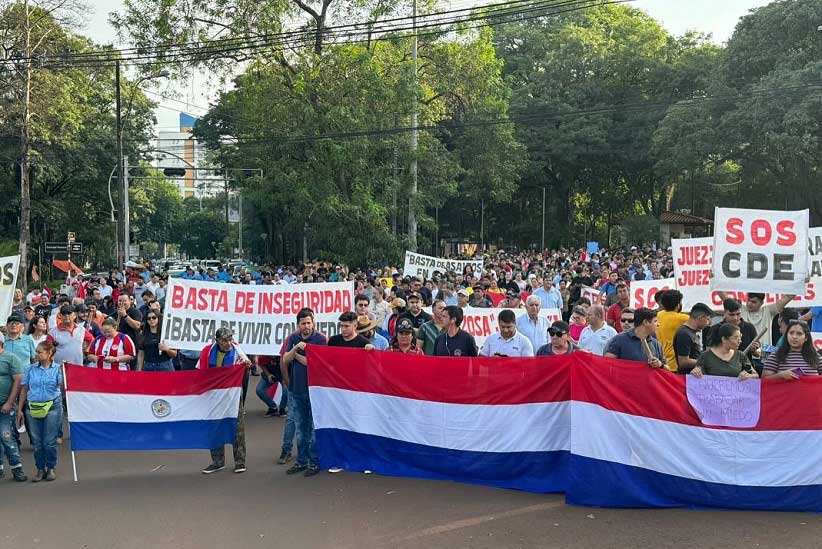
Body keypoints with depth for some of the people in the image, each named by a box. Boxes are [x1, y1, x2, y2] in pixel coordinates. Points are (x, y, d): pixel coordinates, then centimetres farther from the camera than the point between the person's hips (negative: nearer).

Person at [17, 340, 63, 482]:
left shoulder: (58, 368, -1)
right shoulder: (31, 369, 6)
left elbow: (63, 386, -12)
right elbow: (24, 389, 9)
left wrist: (64, 371, -27)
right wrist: (19, 409, 7)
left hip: (52, 407, -3)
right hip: (32, 408, 3)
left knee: (49, 441, 1)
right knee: (37, 442, 8)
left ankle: (51, 468, 16)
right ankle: (40, 469, 19)